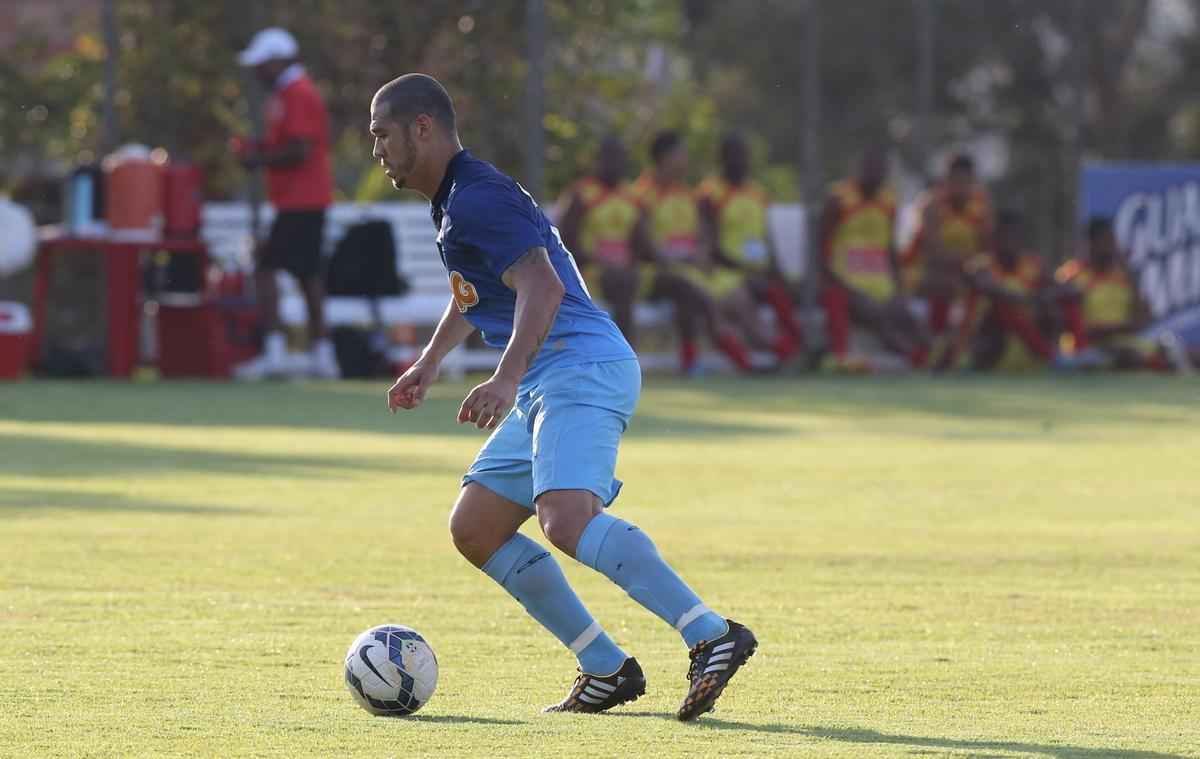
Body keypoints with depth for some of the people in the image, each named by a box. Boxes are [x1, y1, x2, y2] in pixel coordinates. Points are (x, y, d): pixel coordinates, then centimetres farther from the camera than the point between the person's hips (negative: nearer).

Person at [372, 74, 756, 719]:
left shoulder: (476, 198, -11)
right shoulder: (452, 201, 21)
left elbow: (542, 285, -25)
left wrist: (506, 379, -35)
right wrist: (428, 364, 49)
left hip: (581, 369, -11)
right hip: (544, 387, 11)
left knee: (566, 519, -30)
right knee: (474, 528, 8)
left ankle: (713, 636, -35)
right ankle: (606, 670, 5)